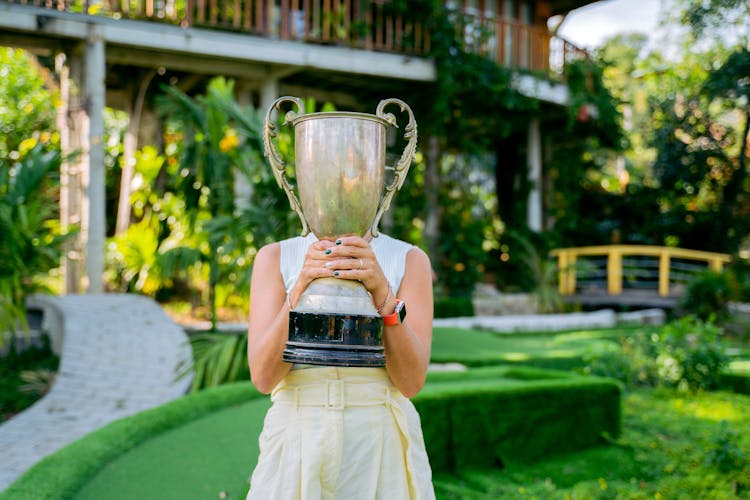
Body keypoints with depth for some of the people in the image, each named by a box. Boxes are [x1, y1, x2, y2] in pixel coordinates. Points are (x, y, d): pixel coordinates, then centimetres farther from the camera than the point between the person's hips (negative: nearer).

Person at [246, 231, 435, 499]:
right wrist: (302, 285, -22)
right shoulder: (275, 257, 3)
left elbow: (411, 380, -9)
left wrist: (381, 288, -24)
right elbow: (263, 376, -9)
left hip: (383, 451, 0)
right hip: (297, 449, 0)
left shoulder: (412, 260, 2)